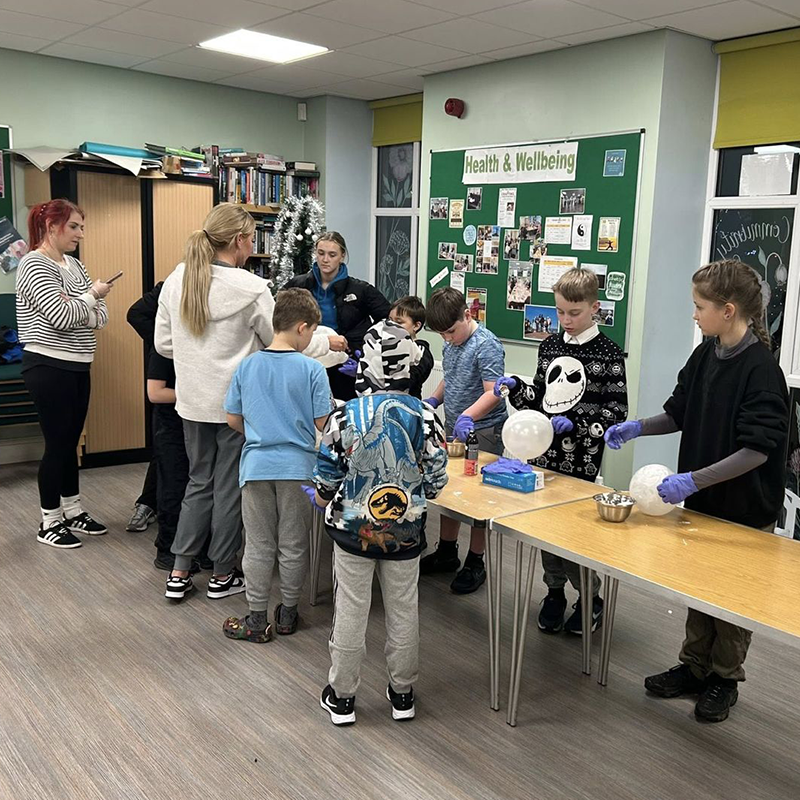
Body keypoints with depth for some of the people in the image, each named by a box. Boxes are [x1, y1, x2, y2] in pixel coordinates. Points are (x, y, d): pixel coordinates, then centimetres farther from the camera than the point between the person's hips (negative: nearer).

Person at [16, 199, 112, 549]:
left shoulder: (75, 265, 12)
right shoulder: (34, 265, -13)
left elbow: (101, 316, 6)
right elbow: (62, 317, -24)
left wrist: (76, 307, -14)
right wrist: (92, 295, -8)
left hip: (77, 367, 8)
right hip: (49, 368, -8)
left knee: (71, 441, 15)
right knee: (57, 443, 0)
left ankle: (73, 512, 27)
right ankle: (49, 523, 13)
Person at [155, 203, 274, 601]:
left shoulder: (175, 280, -1)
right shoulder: (250, 288, -17)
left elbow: (163, 344, 5)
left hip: (193, 401, 5)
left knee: (198, 482, 19)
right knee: (230, 487, 10)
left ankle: (179, 573, 23)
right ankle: (223, 575, 24)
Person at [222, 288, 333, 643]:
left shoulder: (247, 366, -1)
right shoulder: (312, 369, -11)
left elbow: (233, 419, 5)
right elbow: (323, 423, -9)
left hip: (256, 465, 2)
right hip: (297, 467, -2)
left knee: (258, 545, 11)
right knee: (293, 546, 13)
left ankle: (257, 620, 19)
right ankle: (288, 614, 26)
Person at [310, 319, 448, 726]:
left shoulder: (345, 416, -15)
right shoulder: (424, 415, -12)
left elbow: (326, 480, -9)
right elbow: (436, 481, -7)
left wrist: (320, 500, 14)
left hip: (353, 528, -1)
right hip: (406, 531, 1)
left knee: (350, 612, 12)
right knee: (403, 611, 16)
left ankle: (342, 697, 26)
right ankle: (402, 694, 31)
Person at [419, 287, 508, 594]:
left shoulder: (486, 345, -19)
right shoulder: (451, 343, 8)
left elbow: (493, 393, -26)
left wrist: (468, 416, -39)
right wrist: (433, 400, 7)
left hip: (482, 432, -9)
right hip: (454, 429, 9)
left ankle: (475, 563, 15)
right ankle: (447, 552, 32)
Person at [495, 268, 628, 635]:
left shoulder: (608, 353, -9)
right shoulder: (550, 346, 8)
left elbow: (616, 410, -11)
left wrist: (576, 425, -22)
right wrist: (515, 387, -3)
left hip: (582, 456, -5)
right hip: (545, 451, 5)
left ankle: (591, 599, 23)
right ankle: (555, 592, 31)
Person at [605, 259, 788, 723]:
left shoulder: (760, 368, -22)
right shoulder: (705, 355, 0)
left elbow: (758, 449, -26)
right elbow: (681, 414, 11)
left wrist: (694, 479, -32)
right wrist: (638, 428, -5)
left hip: (744, 508, -6)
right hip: (701, 500, 7)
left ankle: (725, 679, 30)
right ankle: (694, 666, 35)